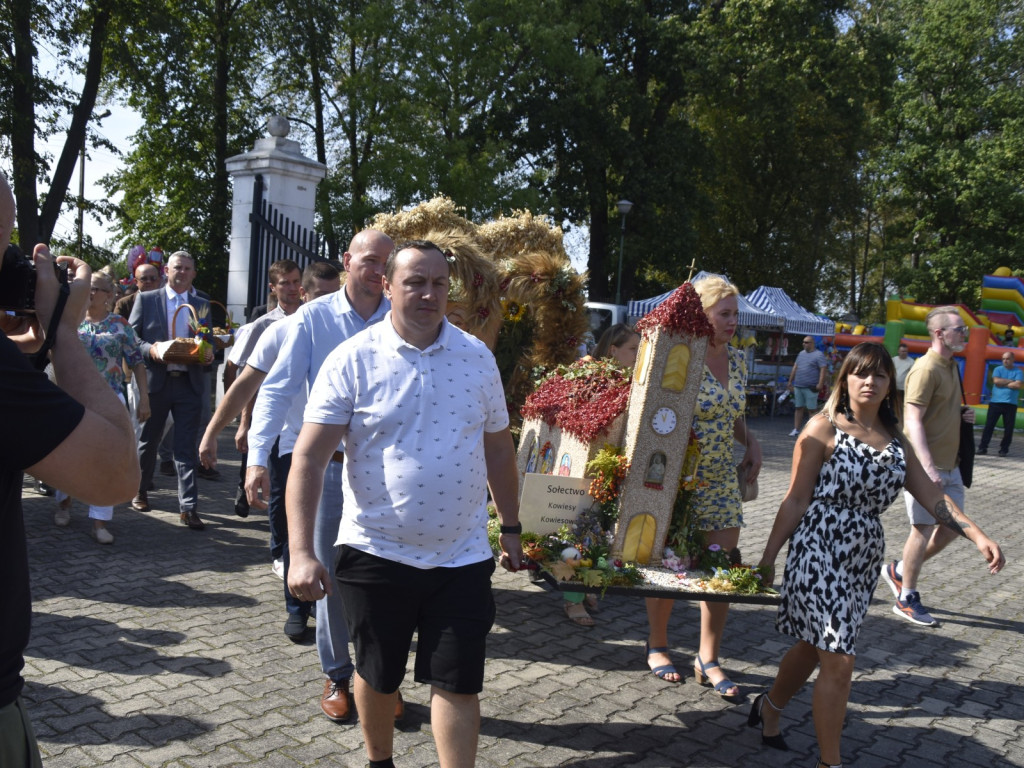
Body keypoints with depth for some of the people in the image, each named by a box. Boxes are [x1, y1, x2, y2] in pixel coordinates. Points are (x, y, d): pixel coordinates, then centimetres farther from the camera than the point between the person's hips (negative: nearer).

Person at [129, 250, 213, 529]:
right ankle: (140, 491, 34)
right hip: (155, 381, -1)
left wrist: (208, 353, -9)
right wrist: (151, 349, -16)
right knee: (148, 441, 13)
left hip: (190, 383, 1)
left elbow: (208, 341, 13)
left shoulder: (202, 305, 12)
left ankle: (189, 507, 1)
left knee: (187, 446, -1)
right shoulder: (146, 300, 4)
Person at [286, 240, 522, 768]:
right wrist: (301, 552, -19)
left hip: (462, 556, 2)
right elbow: (308, 457, -12)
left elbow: (498, 449, 11)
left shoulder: (478, 357, 1)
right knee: (377, 676, 17)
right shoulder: (353, 359, -9)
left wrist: (510, 528, 14)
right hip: (376, 552, -1)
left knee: (458, 682, 3)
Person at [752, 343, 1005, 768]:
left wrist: (978, 536, -9)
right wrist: (769, 556, -7)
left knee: (815, 645, 18)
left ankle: (769, 709, 43)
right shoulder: (824, 428, -7)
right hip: (819, 552, -6)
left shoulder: (895, 441, 10)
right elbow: (796, 500, -7)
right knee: (839, 661, -7)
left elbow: (932, 496, 6)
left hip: (865, 560, 6)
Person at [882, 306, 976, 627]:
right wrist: (928, 467, -32)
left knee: (953, 525, 13)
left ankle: (900, 571, 27)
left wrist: (963, 414, 4)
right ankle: (906, 599, 12)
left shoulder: (951, 365, 14)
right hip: (925, 464, -9)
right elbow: (913, 421, -24)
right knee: (924, 528, -1)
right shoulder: (926, 369, -17)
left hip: (949, 463, 9)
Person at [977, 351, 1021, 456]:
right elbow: (996, 381, -10)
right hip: (995, 402, 0)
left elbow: (1017, 385, -13)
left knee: (1009, 428, 2)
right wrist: (1011, 381, -8)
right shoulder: (998, 369, 7)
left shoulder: (1018, 372, 3)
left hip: (1011, 404, 0)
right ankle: (983, 447, 2)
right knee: (989, 425, -2)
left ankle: (1004, 449, 13)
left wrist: (1002, 383, -8)